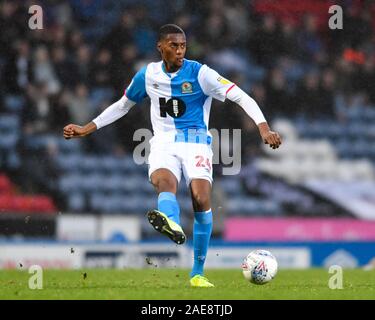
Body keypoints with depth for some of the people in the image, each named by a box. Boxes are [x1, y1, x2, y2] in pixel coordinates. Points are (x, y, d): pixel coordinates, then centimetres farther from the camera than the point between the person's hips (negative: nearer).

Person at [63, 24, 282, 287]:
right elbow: (122, 106, 23)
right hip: (164, 143, 2)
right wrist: (86, 129, 21)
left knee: (201, 198, -20)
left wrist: (264, 128, -23)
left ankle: (198, 274, -7)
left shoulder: (200, 73, -5)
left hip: (196, 142, -2)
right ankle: (171, 223, -70)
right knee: (164, 181, -33)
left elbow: (242, 98, -9)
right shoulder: (148, 75, 7)